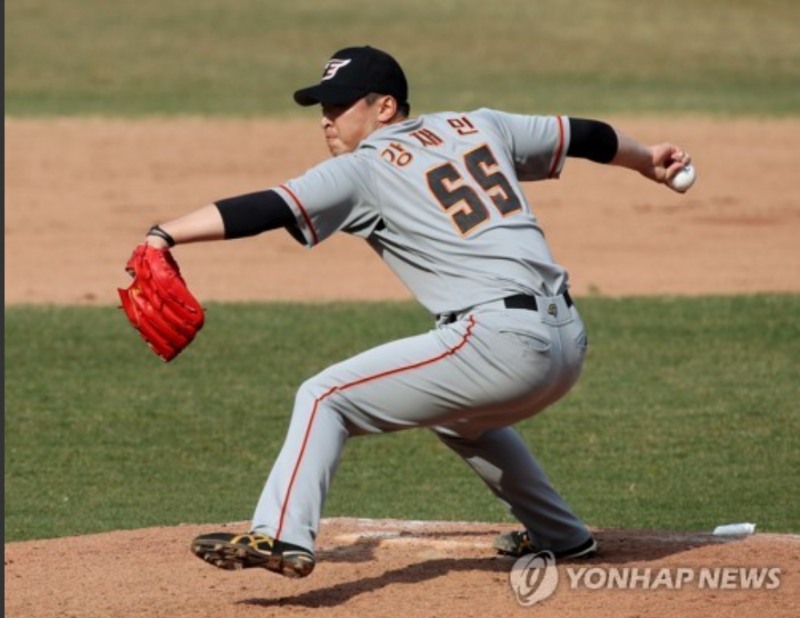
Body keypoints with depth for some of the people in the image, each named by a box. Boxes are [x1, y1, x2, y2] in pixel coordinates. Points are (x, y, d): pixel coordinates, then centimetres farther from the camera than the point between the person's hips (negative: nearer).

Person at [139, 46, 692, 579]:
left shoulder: (365, 169, -1)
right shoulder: (479, 126, 18)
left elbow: (269, 209, -11)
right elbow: (580, 135, 30)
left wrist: (166, 234, -15)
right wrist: (645, 159, 48)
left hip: (500, 343, -8)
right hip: (570, 340, 8)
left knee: (325, 397, -5)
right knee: (458, 412, 37)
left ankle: (282, 536, -21)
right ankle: (560, 536, 42)